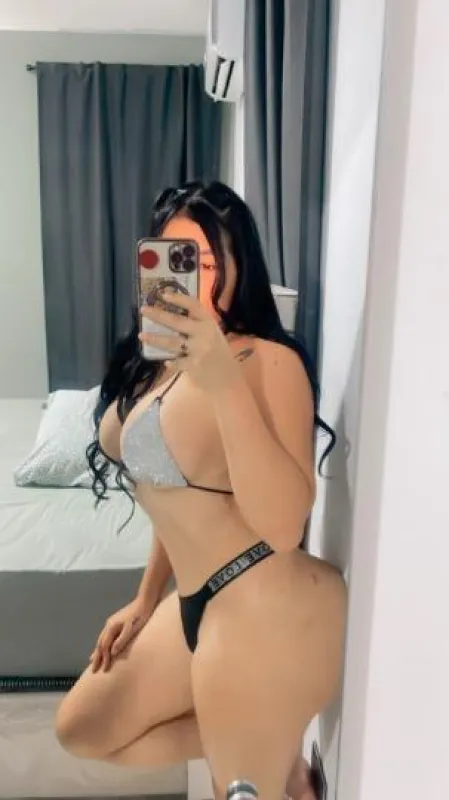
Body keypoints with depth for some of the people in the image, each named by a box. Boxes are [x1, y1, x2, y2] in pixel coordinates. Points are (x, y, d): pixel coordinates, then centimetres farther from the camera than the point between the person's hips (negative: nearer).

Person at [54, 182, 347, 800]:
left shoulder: (269, 361, -17)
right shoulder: (163, 364, 9)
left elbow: (282, 527, -28)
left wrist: (224, 382, -37)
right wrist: (147, 600, 19)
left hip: (264, 610, -9)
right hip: (198, 604, 9)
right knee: (82, 730, 21)